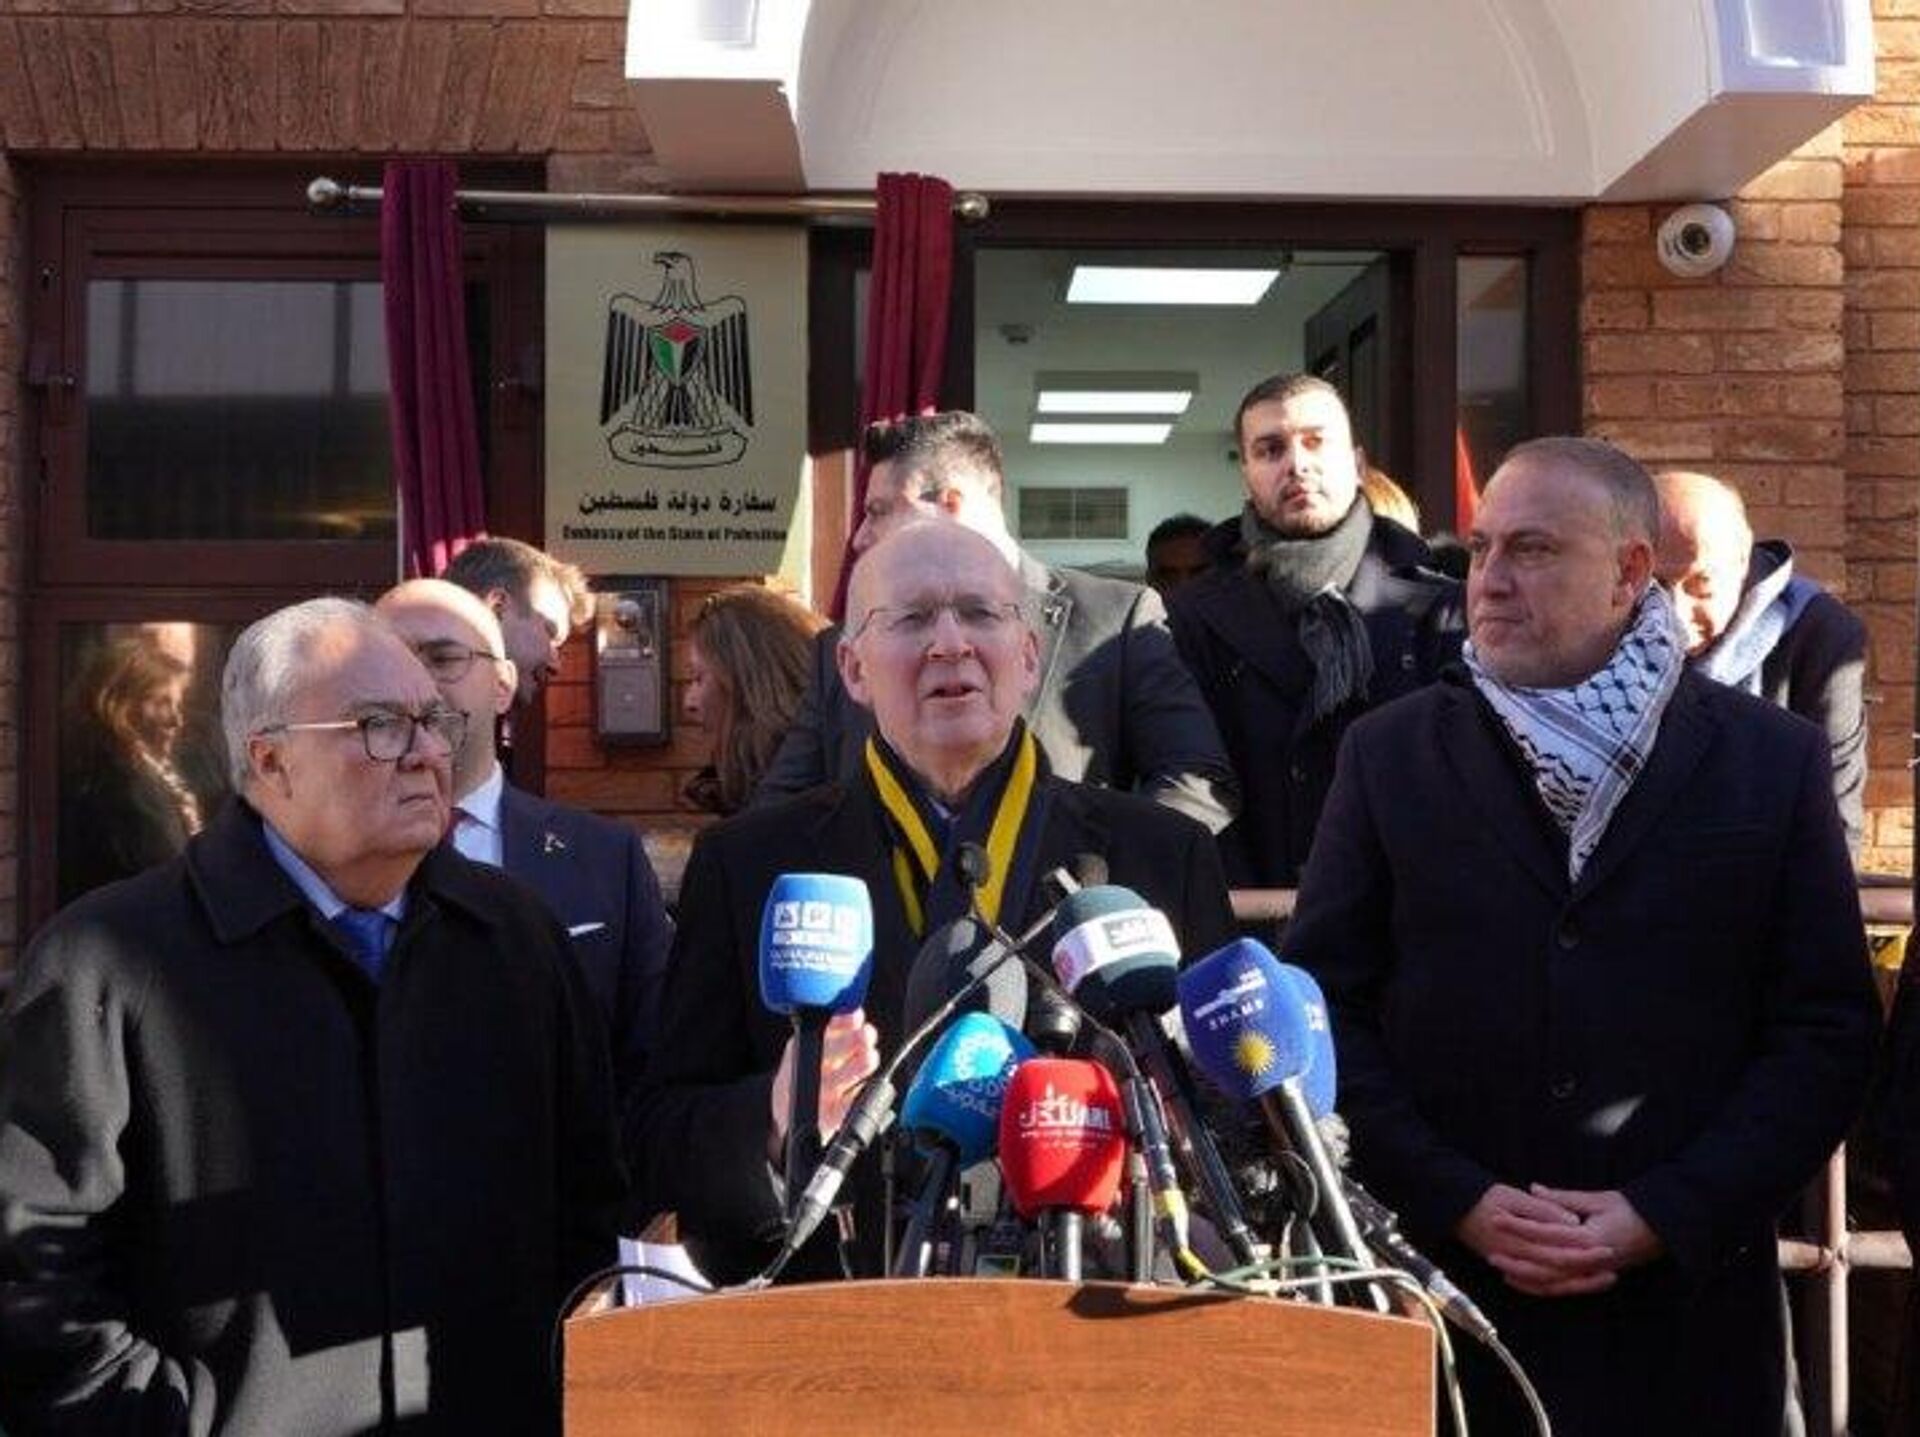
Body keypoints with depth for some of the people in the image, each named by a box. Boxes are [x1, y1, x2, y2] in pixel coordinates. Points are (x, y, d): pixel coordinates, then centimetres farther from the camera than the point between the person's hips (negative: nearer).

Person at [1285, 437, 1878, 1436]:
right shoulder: (1390, 754, 4)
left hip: (1683, 1304, 0)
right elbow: (1324, 1005, 1)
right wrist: (1459, 1202, -9)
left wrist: (1665, 1216, -9)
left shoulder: (1772, 761, 3)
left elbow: (1829, 1028, 0)